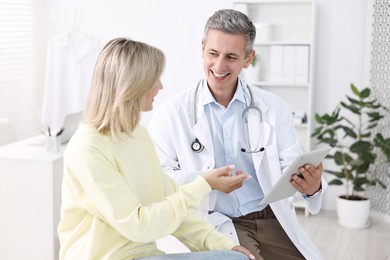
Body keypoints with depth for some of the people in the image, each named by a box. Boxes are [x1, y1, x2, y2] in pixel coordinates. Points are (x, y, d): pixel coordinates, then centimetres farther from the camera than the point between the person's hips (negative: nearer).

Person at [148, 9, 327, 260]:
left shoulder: (274, 108, 4)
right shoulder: (171, 113, -3)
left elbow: (290, 165, 3)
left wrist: (311, 185, -20)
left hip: (273, 219, 3)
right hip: (214, 224, -3)